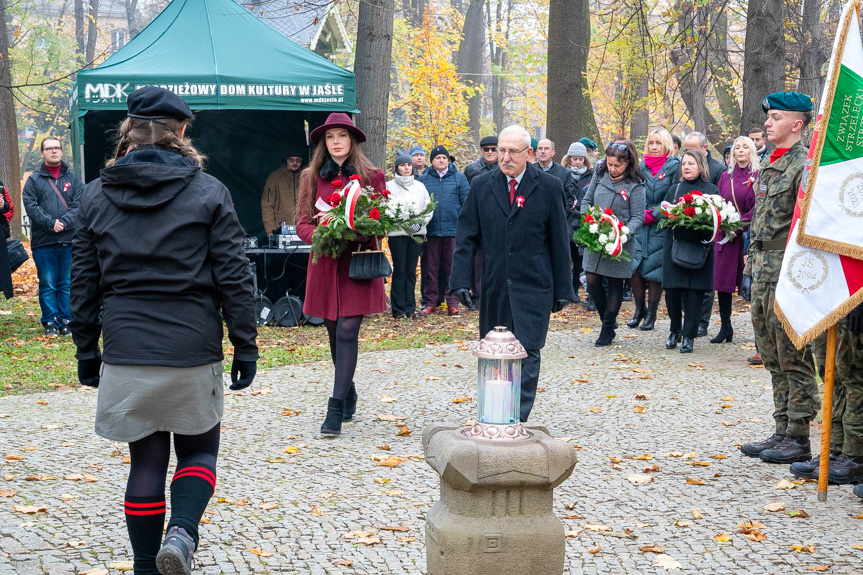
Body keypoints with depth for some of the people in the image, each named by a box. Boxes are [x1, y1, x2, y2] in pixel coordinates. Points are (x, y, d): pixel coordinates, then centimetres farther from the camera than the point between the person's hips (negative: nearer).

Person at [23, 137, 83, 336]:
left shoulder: (72, 178, 9)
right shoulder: (34, 180, 6)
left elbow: (79, 204, 0)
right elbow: (30, 206, -4)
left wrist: (64, 222, -14)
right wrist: (50, 223, -15)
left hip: (69, 240, 1)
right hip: (43, 243, -1)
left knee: (67, 284, 6)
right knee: (47, 284, 1)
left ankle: (66, 320, 14)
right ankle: (50, 322, 9)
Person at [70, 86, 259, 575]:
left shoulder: (97, 195, 5)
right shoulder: (209, 193, -2)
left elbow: (84, 282, 8)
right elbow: (233, 278, -4)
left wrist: (87, 351, 16)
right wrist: (245, 346, 3)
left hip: (126, 353, 2)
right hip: (194, 351, -2)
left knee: (146, 460, 12)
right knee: (199, 450, 14)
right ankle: (183, 531, -11)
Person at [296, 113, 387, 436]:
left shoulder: (372, 176, 3)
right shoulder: (312, 178, 8)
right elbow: (303, 224, 7)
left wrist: (364, 236, -16)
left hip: (358, 263, -3)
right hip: (325, 264, 3)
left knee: (347, 331, -13)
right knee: (334, 333, 11)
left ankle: (336, 409, -14)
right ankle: (349, 397, 29)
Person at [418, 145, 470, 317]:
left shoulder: (459, 178, 6)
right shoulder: (424, 179, 8)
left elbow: (467, 203, 4)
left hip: (453, 230, -1)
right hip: (431, 230, 1)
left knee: (453, 268, 3)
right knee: (431, 268, 5)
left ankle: (452, 303, 9)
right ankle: (430, 303, 12)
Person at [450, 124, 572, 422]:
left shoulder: (549, 187, -1)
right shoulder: (481, 185, 5)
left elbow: (559, 242, 2)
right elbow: (466, 237, 5)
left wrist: (563, 289, 2)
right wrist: (460, 280, -4)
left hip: (533, 286, -3)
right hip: (494, 286, 3)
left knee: (527, 352, -8)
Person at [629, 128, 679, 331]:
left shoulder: (674, 166, -1)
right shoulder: (642, 166, 12)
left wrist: (653, 214, -12)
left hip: (661, 226, -4)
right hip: (641, 225, 4)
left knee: (653, 270, -3)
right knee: (634, 268, -3)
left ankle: (651, 314, 9)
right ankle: (639, 310, 13)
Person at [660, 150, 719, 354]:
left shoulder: (711, 190, 5)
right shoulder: (675, 189, 15)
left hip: (700, 247, -2)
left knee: (694, 292, -3)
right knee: (672, 291, 0)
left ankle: (688, 337, 4)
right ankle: (675, 331, 20)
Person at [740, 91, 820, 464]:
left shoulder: (804, 165, -12)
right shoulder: (768, 166, 16)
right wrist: (749, 269, 19)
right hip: (764, 275, 9)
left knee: (793, 361, -3)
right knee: (774, 360, 13)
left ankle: (798, 438, 4)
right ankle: (782, 432, 20)